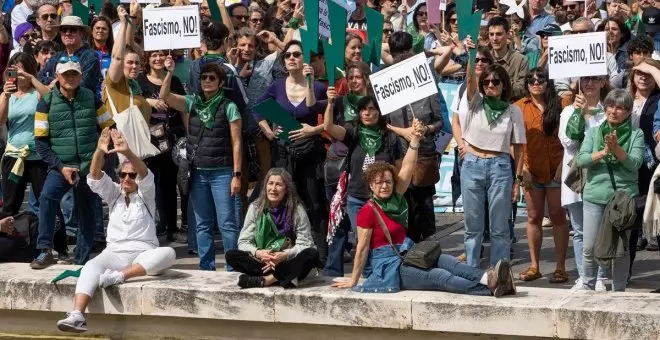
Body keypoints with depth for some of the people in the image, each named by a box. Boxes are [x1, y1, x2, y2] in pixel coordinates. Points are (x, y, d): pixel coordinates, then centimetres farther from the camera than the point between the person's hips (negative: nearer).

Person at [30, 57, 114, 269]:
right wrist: (60, 167, -13)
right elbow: (40, 142, -4)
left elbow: (110, 128, 9)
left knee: (87, 214, 7)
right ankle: (44, 252, -24)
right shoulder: (47, 103, -3)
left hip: (90, 168, 2)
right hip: (60, 167, -2)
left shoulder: (91, 99, 3)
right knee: (47, 198, -27)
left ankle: (82, 262, 17)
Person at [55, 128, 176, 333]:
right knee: (91, 267, -31)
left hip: (143, 254, -1)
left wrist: (127, 153, -33)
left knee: (168, 253, -34)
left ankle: (119, 276, -40)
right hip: (115, 253, 1)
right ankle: (76, 316, -50)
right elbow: (95, 177, -1)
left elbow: (146, 175, -13)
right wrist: (100, 152, -23)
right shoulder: (113, 194, 18)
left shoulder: (145, 195, 9)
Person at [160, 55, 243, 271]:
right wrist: (170, 73, -15)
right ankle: (206, 268, 17)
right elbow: (165, 96, -2)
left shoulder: (228, 107, -4)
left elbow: (236, 143, -5)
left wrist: (237, 175, -9)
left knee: (227, 224, -6)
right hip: (198, 172, 5)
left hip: (222, 172, -5)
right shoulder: (192, 103, 8)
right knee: (202, 225, 10)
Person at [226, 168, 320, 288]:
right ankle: (286, 278, -32)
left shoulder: (297, 210, -4)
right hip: (261, 262, 1)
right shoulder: (255, 208, 1)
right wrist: (258, 253, -24)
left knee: (313, 254, -30)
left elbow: (305, 244, -9)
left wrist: (284, 255, -28)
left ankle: (264, 280, -35)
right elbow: (244, 242, -1)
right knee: (231, 256, -23)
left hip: (289, 263, -1)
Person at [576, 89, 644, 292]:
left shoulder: (636, 134, 4)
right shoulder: (594, 132, 10)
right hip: (595, 196, 1)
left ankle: (619, 290, 16)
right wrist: (603, 152, -16)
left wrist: (616, 149, -22)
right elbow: (581, 160, -1)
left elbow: (634, 164, -8)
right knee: (589, 248, 3)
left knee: (620, 249, 5)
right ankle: (588, 286, 20)